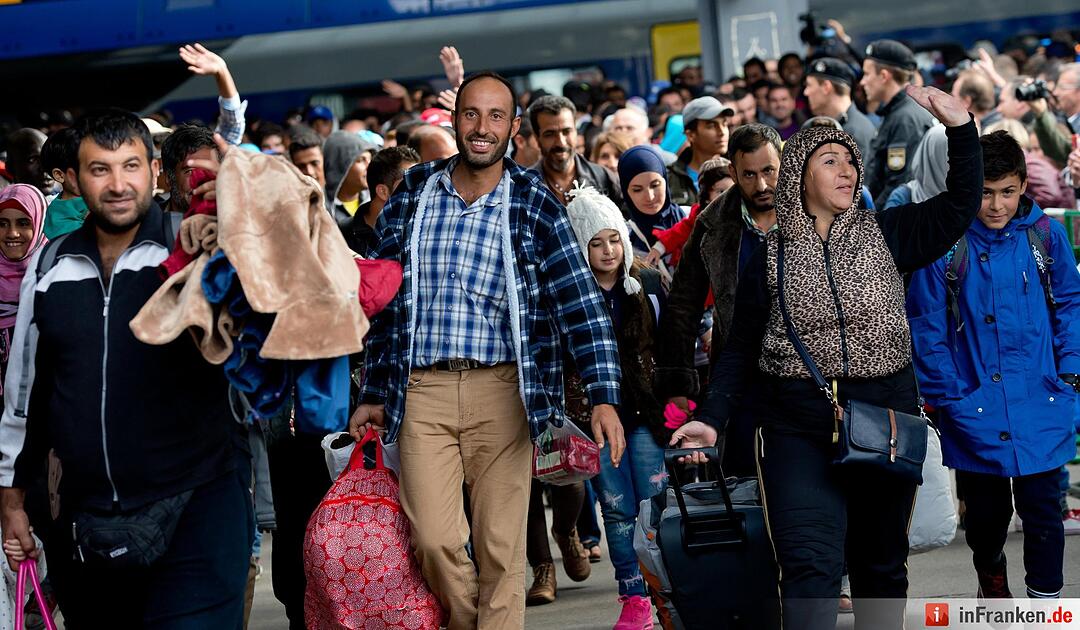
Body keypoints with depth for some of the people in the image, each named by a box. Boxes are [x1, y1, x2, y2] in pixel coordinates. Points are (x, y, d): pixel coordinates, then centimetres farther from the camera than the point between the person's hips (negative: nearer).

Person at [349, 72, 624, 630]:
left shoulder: (534, 204, 2)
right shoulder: (413, 192, 9)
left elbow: (581, 302, -4)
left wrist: (603, 398, -14)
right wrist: (373, 395, 12)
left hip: (501, 390, -1)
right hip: (422, 390, 1)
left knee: (500, 544, 0)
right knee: (435, 539, -6)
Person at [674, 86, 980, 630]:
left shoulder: (885, 234, 7)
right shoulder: (771, 258, 6)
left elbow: (961, 205, -1)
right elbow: (741, 348, 10)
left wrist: (960, 127, -13)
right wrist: (711, 417, -1)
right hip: (798, 427, -2)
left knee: (881, 563, 11)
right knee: (810, 565, -18)